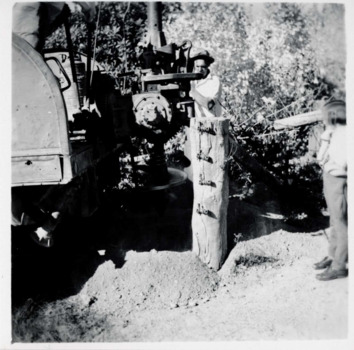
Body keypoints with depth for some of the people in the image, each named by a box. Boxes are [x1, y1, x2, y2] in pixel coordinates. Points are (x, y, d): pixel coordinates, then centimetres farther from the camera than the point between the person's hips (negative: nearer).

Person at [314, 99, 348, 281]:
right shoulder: (335, 133, 10)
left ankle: (339, 267, 7)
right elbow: (321, 158, 10)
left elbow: (341, 164, -24)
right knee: (335, 222, 18)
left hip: (339, 182, -9)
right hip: (330, 180, 9)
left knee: (341, 224, -1)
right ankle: (332, 257, 30)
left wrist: (327, 165, -7)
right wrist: (325, 138, 1)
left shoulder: (344, 134, -18)